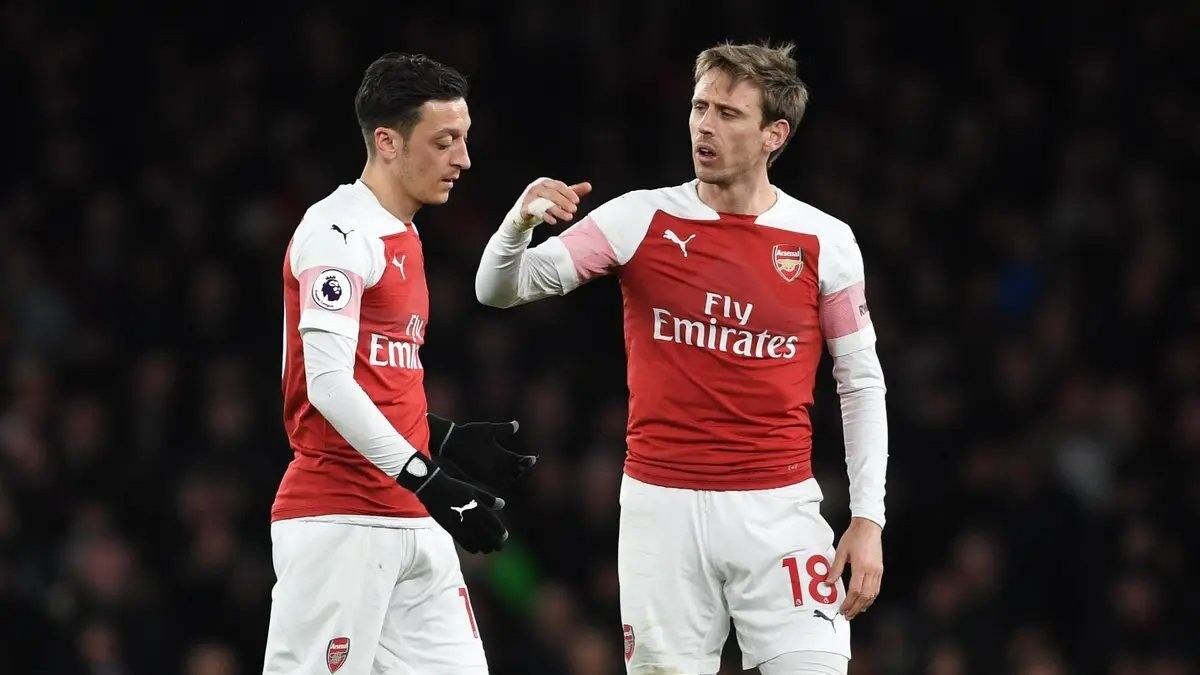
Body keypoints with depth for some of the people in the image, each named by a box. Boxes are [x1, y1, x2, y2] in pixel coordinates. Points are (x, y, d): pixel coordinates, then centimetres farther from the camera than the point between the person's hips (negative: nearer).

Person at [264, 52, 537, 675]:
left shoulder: (400, 237, 19)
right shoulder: (338, 233, -11)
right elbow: (327, 385, -20)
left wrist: (450, 442, 13)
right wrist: (428, 480, -23)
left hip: (412, 522, 9)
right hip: (339, 523, -9)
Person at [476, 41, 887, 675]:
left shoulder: (825, 242, 0)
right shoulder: (642, 219, 0)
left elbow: (861, 384, 7)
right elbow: (500, 289, -1)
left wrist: (867, 518, 0)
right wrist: (520, 222, -23)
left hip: (778, 507, 0)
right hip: (662, 505, 0)